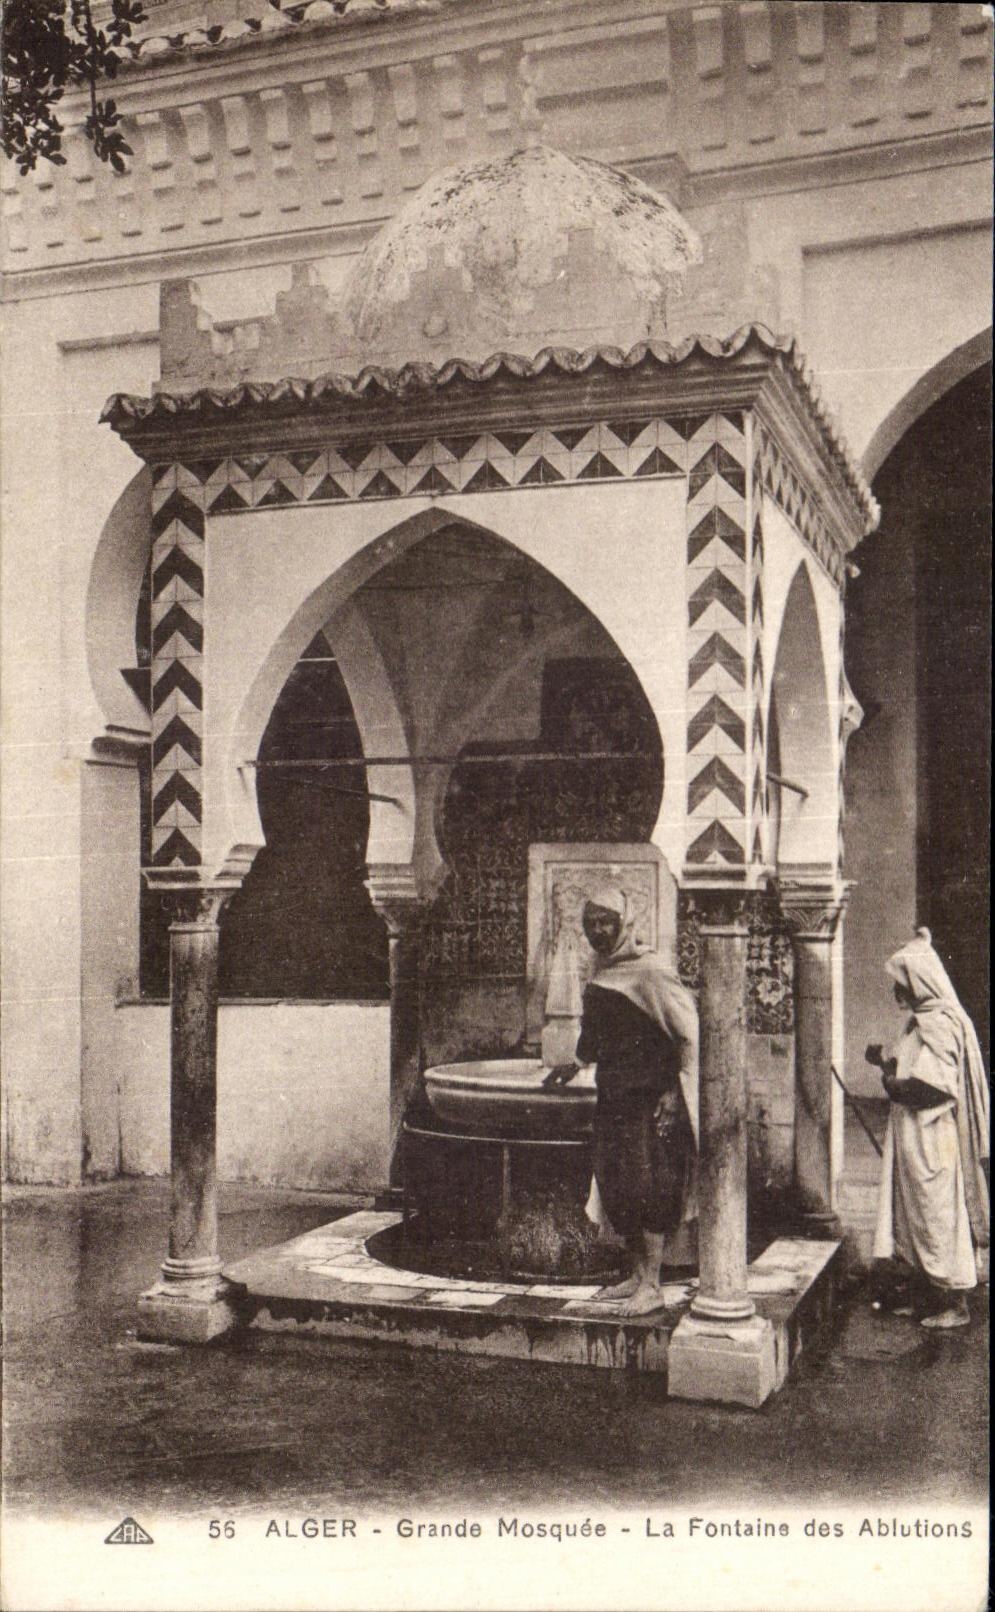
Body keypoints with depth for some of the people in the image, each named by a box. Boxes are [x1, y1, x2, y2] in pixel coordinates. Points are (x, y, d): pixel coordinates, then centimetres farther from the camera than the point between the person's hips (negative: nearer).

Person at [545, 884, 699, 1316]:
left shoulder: (649, 972, -14)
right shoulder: (600, 974, 12)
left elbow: (690, 1033, -15)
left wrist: (675, 1091, -17)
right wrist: (577, 1064, 24)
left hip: (649, 1098, -8)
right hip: (612, 1098, 8)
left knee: (646, 1188, -7)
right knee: (617, 1188, 10)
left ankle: (652, 1286, 0)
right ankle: (638, 1276, 21)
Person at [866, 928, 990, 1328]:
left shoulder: (940, 1025, -18)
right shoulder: (923, 1022, 12)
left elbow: (930, 1088, -25)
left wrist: (891, 1077, -11)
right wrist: (888, 1064, 2)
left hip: (932, 1144, -10)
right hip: (914, 1142, 10)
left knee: (937, 1217, -2)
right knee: (915, 1219, 14)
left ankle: (955, 1304, 8)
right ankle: (927, 1298, 23)